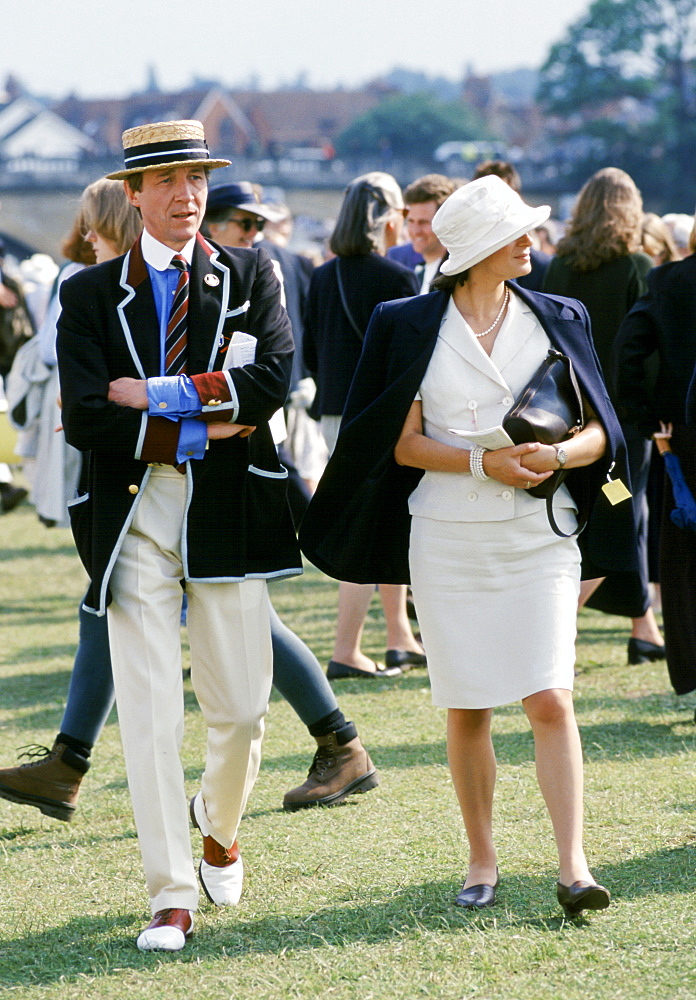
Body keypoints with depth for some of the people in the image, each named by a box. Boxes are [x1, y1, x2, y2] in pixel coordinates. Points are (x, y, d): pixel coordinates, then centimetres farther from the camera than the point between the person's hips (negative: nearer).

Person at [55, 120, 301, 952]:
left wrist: (158, 395, -14)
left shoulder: (250, 277, 7)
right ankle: (170, 896, -1)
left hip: (230, 510, 1)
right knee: (148, 710, -5)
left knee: (241, 704, 6)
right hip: (135, 512, -1)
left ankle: (219, 826, 37)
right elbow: (85, 418, -6)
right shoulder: (91, 295, 5)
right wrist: (198, 430, -12)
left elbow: (271, 380, -10)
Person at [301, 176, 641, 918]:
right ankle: (481, 861, 17)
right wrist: (482, 462, -15)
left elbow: (598, 431, 7)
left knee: (550, 698, -11)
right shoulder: (413, 326, 2)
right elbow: (402, 442, -1)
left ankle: (572, 866, -13)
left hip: (538, 534, 0)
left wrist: (558, 454, -15)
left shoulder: (556, 320, 7)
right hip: (448, 541, 0)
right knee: (466, 709, 4)